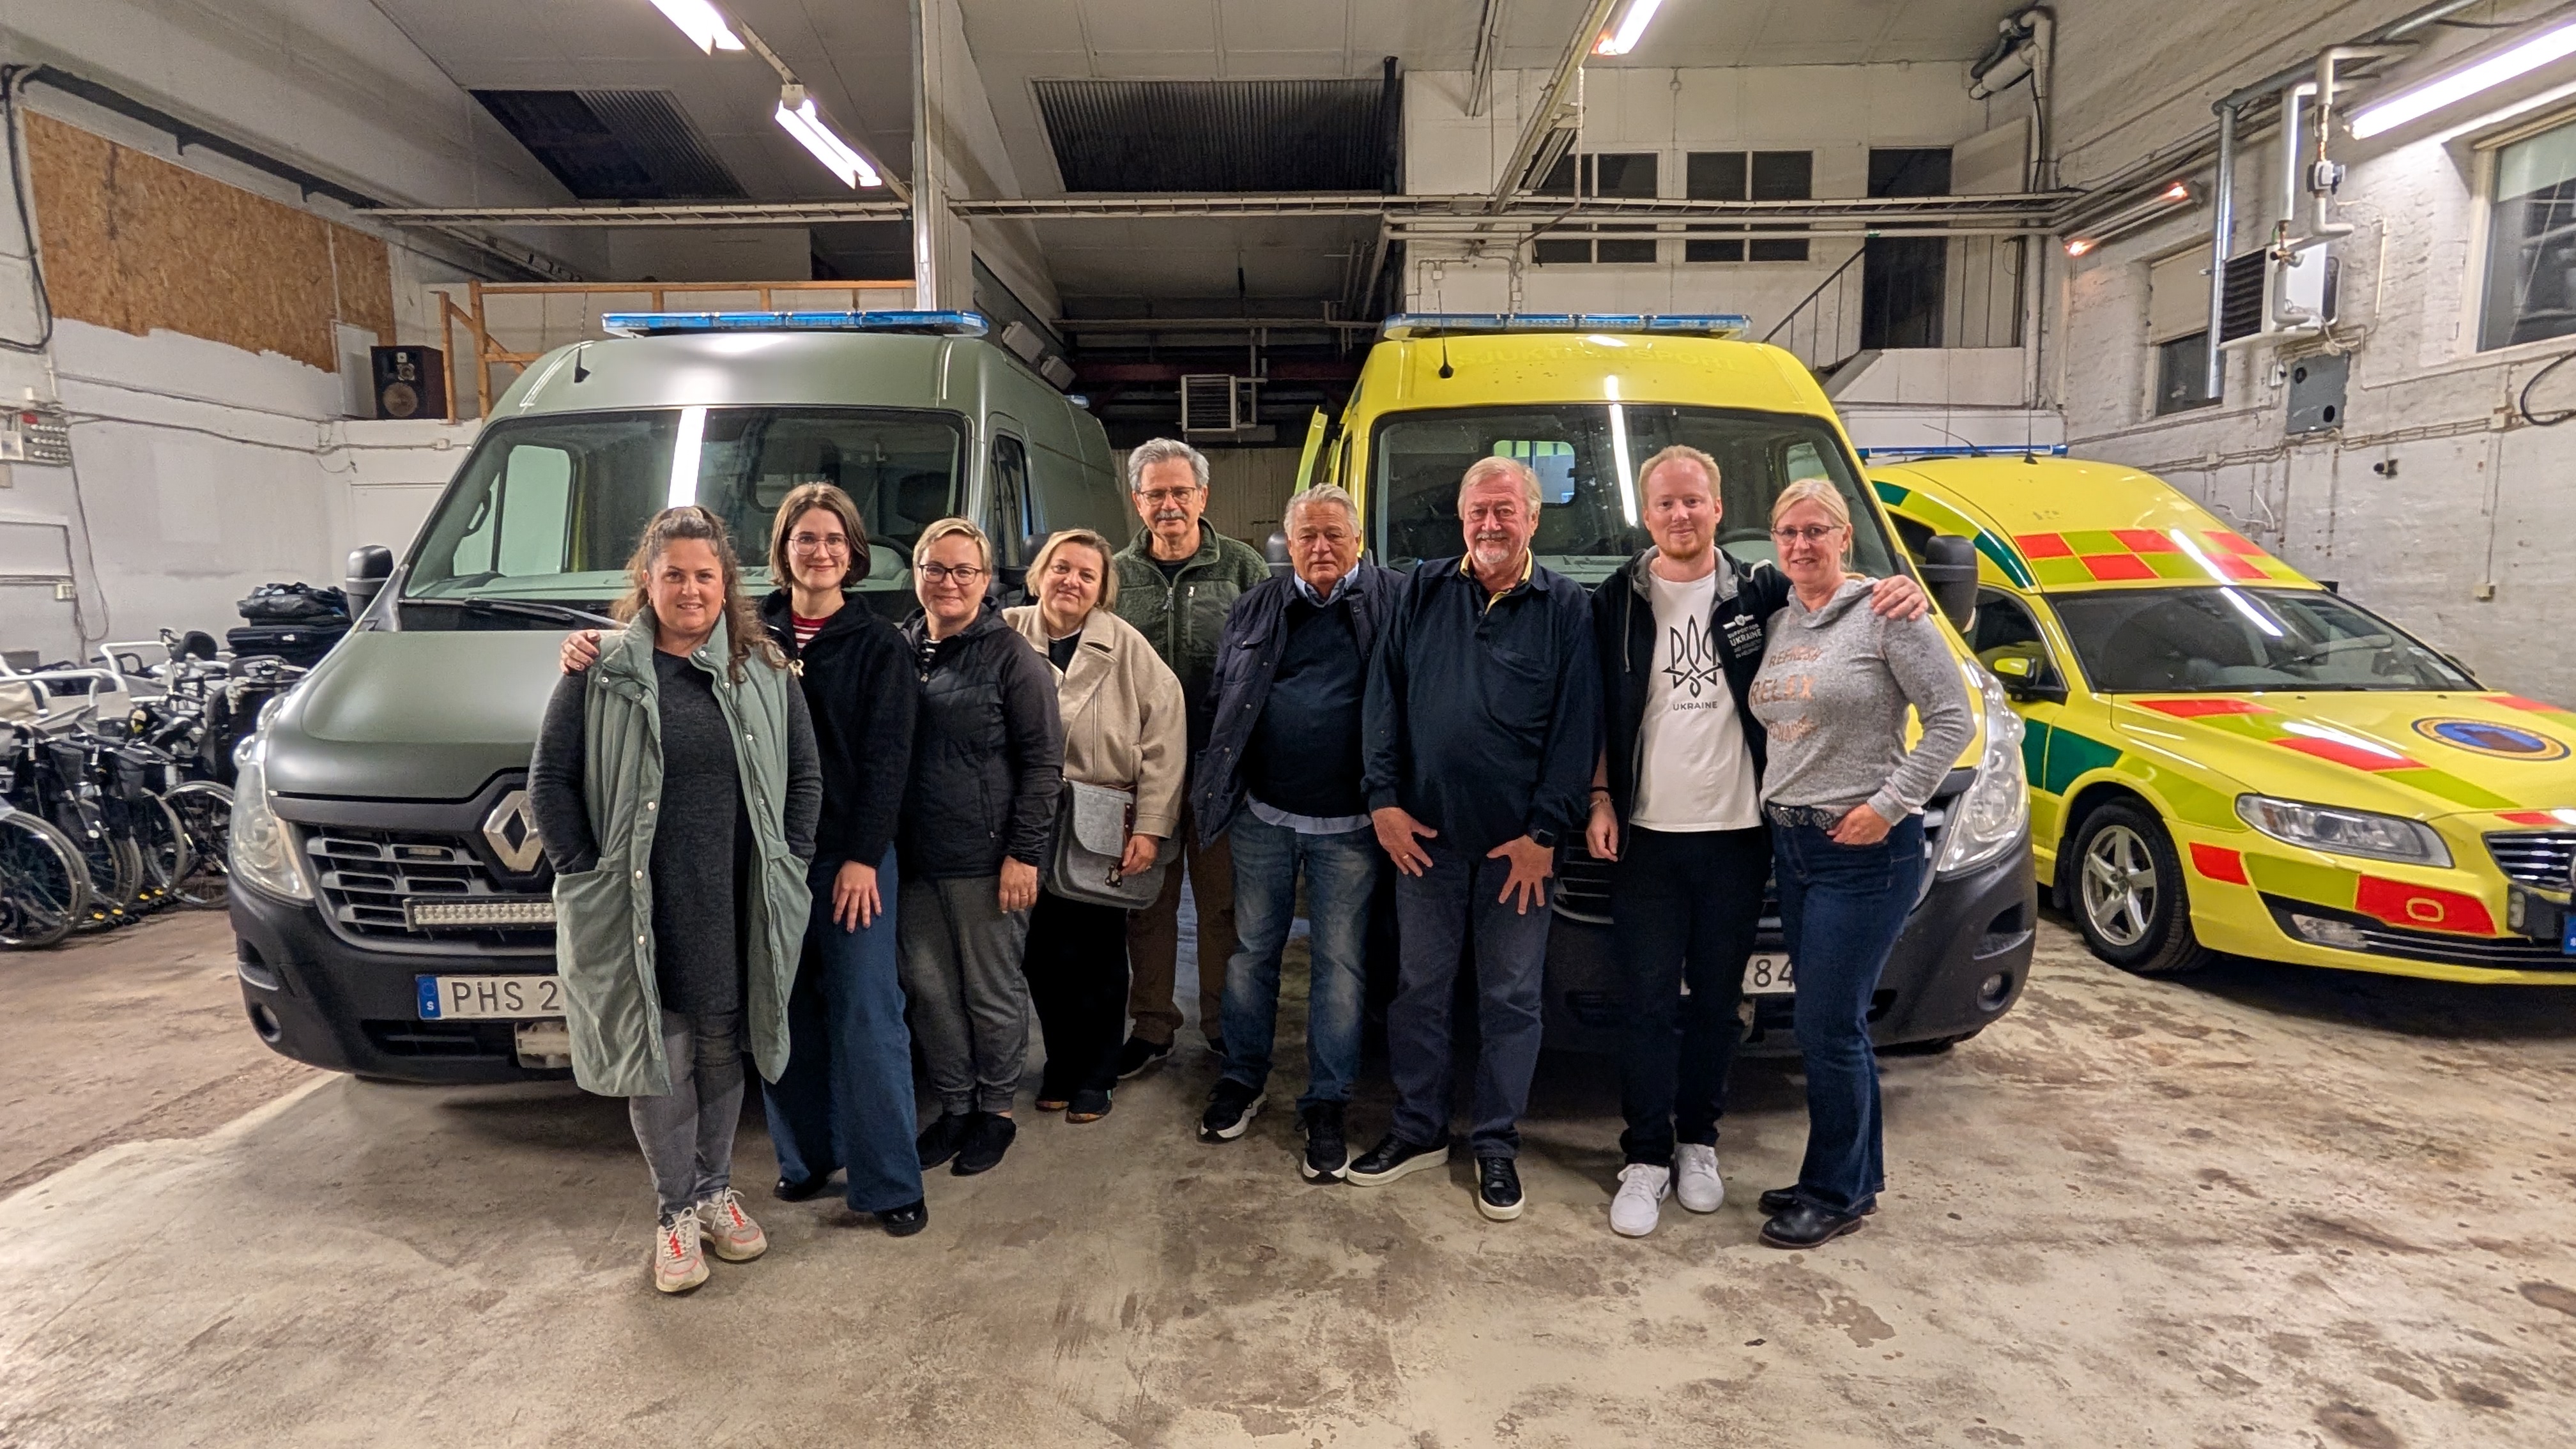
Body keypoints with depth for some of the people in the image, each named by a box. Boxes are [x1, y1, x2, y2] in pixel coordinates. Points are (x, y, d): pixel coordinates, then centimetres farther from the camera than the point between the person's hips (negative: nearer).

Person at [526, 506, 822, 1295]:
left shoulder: (765, 672, 6)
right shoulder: (602, 672, -2)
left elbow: (805, 777, 9)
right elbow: (550, 781, 0)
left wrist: (789, 866, 2)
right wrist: (585, 876, -5)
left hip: (737, 910, 2)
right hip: (640, 917, -2)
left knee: (723, 1049, 14)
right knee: (659, 1057, 5)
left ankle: (716, 1188, 32)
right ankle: (678, 1210, 22)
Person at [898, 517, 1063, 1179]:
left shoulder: (1010, 655, -7)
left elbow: (1044, 760, -9)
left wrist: (1024, 853, -13)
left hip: (985, 859, -5)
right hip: (913, 857, 5)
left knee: (992, 990, 7)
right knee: (929, 988, 12)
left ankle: (996, 1108, 25)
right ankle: (953, 1105, 29)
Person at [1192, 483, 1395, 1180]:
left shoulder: (1392, 602, -1)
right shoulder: (1258, 607, 8)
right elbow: (1223, 700, 11)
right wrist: (1216, 791, 6)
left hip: (1348, 826, -2)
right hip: (1263, 816, 3)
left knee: (1340, 963, 6)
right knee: (1253, 950, 13)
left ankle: (1326, 1103, 19)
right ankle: (1243, 1079, 30)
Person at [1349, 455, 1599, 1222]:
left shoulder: (1568, 608, 0)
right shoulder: (1421, 593, 6)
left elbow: (1577, 727, -3)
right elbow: (1383, 699, 6)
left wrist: (1546, 832, -8)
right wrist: (1384, 799, -2)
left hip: (1519, 845, -2)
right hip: (1424, 835, 2)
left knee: (1512, 1000, 8)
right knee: (1419, 989, 11)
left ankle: (1496, 1144, 23)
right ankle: (1419, 1129, 28)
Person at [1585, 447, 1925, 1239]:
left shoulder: (1760, 590, 3)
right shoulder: (1616, 601, 3)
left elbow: (1840, 595, 12)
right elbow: (1596, 715, 6)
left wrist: (1902, 591, -10)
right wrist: (1601, 801, -2)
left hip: (1737, 832, 1)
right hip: (1647, 835, -1)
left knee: (1717, 1001, 11)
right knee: (1649, 1002, 3)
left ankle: (1698, 1141, 28)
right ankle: (1647, 1157, 14)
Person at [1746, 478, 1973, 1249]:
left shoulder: (1885, 614, -8)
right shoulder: (1775, 623, 11)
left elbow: (1953, 720, -10)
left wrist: (1891, 803, -15)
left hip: (1864, 850, -7)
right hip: (1791, 845, 7)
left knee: (1827, 1027, -3)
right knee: (1836, 1024, 14)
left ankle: (1835, 1193, 13)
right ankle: (1859, 1176, 28)